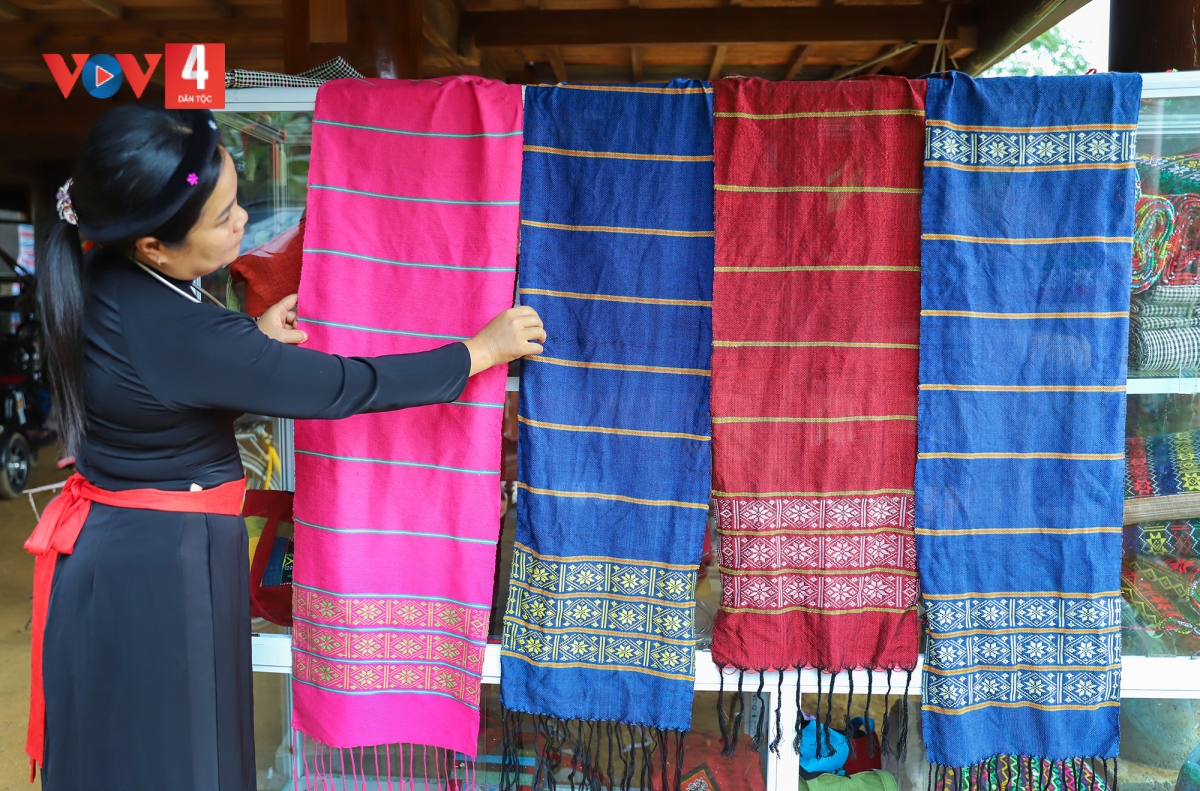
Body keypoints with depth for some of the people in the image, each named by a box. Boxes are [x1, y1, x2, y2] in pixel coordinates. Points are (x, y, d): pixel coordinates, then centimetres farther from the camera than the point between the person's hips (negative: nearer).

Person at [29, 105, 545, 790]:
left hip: (111, 548, 9)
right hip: (160, 570, -9)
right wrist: (483, 350, -13)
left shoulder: (102, 280, -5)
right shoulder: (183, 336, -30)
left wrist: (255, 340, 10)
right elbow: (345, 388, -23)